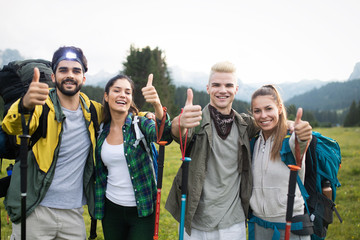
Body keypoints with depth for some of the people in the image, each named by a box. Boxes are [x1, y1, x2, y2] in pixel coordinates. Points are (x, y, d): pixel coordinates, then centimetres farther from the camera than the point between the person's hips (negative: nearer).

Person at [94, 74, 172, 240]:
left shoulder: (140, 124, -9)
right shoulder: (101, 131, 2)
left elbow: (164, 137, -32)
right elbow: (99, 172, 12)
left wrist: (157, 105, -48)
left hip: (142, 210, -3)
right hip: (111, 209, 4)